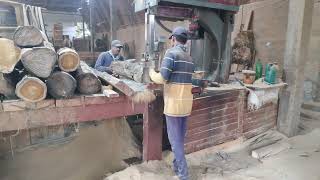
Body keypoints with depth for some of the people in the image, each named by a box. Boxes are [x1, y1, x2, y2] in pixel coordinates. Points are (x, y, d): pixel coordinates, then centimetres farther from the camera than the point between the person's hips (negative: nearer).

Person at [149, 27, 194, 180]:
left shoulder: (171, 53, -12)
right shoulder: (189, 58, 12)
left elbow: (162, 78, -18)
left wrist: (151, 73, 3)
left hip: (174, 103, -7)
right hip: (186, 103, 8)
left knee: (175, 139, 2)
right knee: (180, 137, 18)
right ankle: (177, 166, 33)